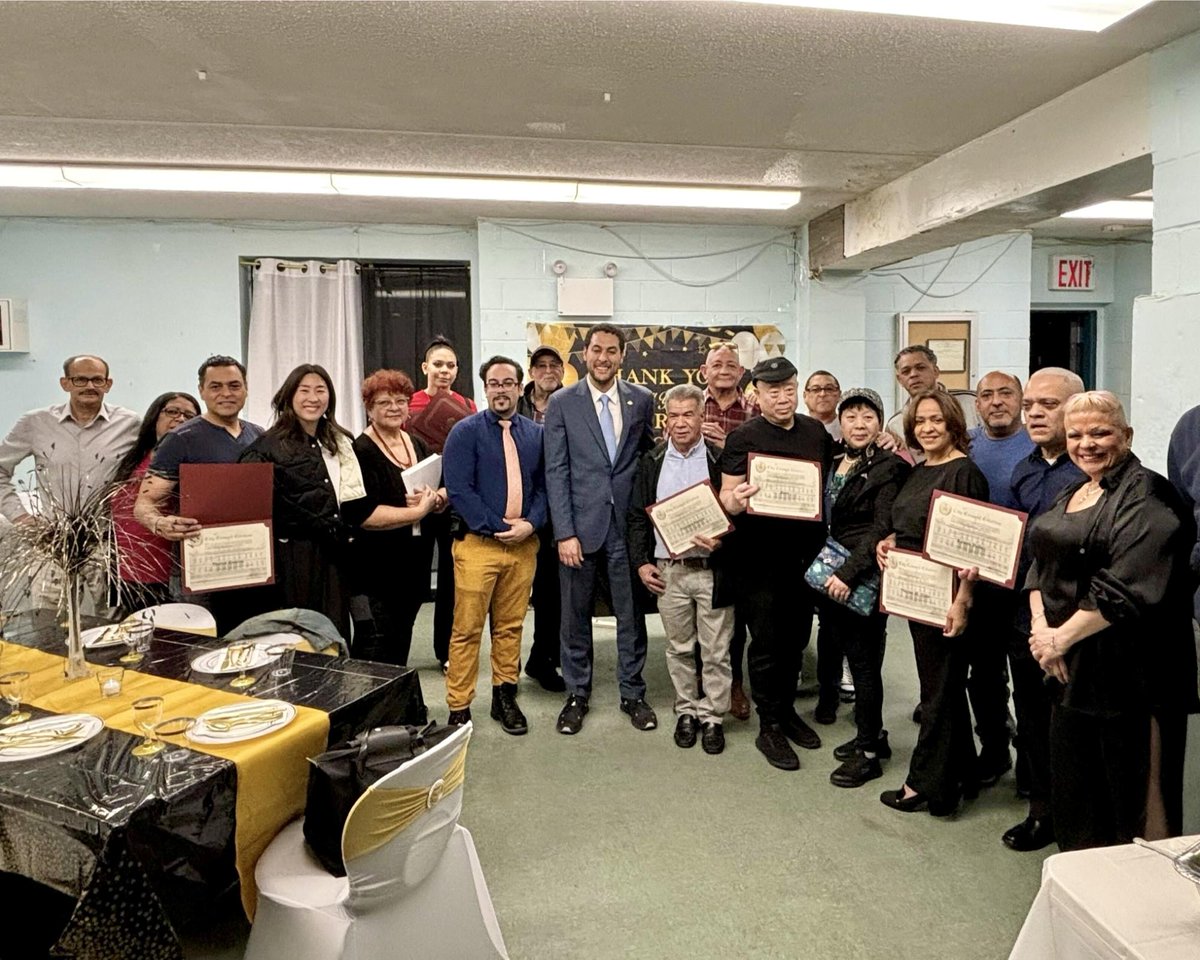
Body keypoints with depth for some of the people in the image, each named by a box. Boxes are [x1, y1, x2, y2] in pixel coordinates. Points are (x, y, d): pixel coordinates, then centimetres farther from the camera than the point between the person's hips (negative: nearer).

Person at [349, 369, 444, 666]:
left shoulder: (417, 445, 11)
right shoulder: (361, 451, -13)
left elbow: (444, 494, 13)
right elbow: (364, 515, -22)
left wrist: (435, 498, -10)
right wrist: (418, 511, -18)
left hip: (414, 567, 7)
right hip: (376, 571, -7)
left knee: (400, 647, 17)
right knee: (375, 651, 1)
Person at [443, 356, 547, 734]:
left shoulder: (536, 434, 8)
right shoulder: (465, 432, -4)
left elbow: (544, 485, 8)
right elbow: (459, 490, -11)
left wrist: (530, 524, -10)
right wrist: (499, 528, -15)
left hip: (524, 544, 4)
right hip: (477, 543, -4)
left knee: (511, 627, 14)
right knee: (467, 630, 1)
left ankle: (505, 696, 28)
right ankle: (459, 708, 11)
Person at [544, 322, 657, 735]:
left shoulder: (641, 399, 5)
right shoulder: (562, 403, 0)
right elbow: (556, 472, -3)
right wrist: (564, 532, -10)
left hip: (628, 525, 1)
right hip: (580, 526, -1)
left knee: (631, 614, 9)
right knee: (576, 616, 10)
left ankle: (632, 693, 26)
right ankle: (577, 694, 26)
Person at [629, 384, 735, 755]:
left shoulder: (721, 460, -2)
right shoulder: (652, 462, 7)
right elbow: (638, 516, 9)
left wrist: (722, 541, -18)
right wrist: (641, 562, 1)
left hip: (713, 569, -2)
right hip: (667, 571, 3)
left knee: (716, 651, 6)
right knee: (678, 649, 13)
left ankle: (712, 716, 21)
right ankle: (686, 711, 29)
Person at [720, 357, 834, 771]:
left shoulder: (816, 431, 7)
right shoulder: (744, 437, -8)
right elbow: (727, 495, -12)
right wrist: (735, 502, -35)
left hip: (805, 554, 5)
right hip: (761, 557, -5)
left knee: (795, 639, 17)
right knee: (766, 643, 5)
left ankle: (787, 710, 35)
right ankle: (769, 727, 19)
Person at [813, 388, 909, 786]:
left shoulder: (888, 468, -9)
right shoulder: (832, 461, 11)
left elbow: (882, 530, -15)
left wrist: (848, 573, -20)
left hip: (864, 582, -7)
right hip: (832, 577, 7)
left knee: (864, 662, 2)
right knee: (844, 650, 14)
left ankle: (868, 752, 16)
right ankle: (872, 735, 31)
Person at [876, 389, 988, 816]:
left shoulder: (964, 472, -14)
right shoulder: (917, 472, 12)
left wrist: (962, 601, -22)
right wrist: (889, 541, 2)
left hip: (945, 599, -9)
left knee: (940, 689, 3)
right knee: (944, 686, 18)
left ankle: (926, 784, 15)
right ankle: (960, 776, 33)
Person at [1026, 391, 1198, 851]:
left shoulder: (1145, 495, -13)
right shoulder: (1071, 495, 14)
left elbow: (1128, 588, -23)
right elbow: (1041, 564, 11)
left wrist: (1062, 637, -17)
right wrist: (1041, 626, -5)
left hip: (1129, 671, -8)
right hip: (1072, 670, 8)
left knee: (1134, 794, 4)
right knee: (1074, 790, 18)